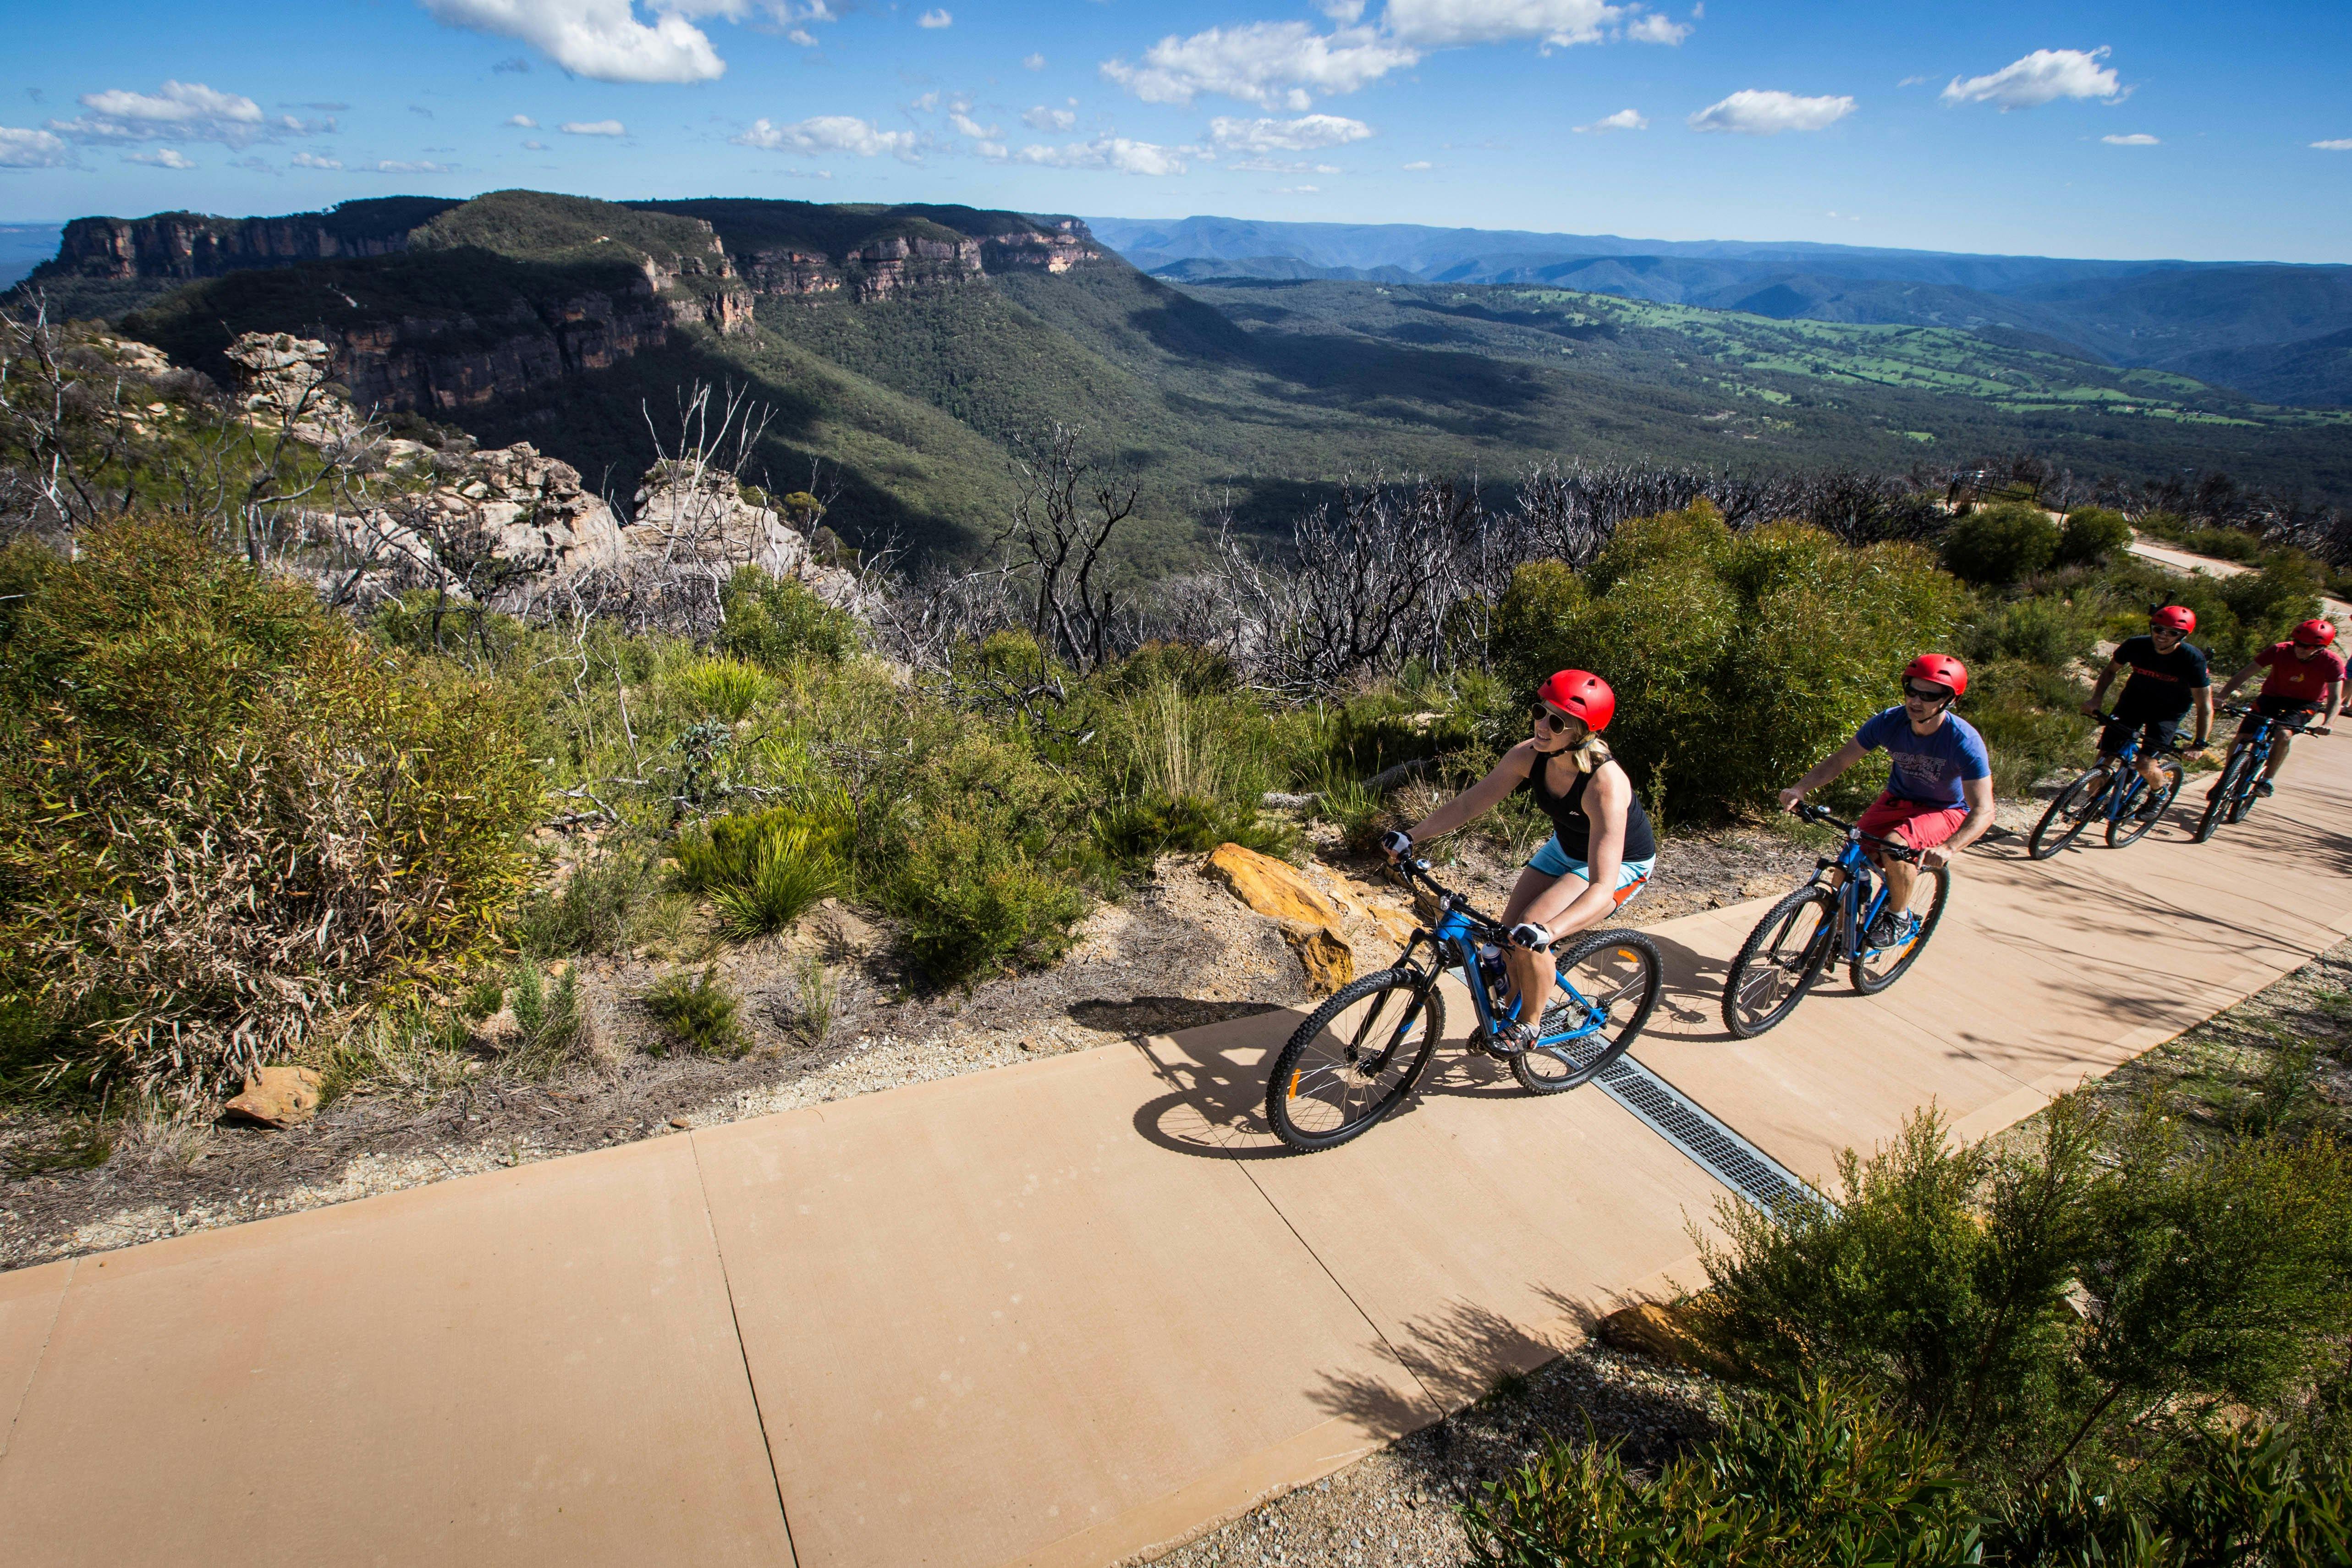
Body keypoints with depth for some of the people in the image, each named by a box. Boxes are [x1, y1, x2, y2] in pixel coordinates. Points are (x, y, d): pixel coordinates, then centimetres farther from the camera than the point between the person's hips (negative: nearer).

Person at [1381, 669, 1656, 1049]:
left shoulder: (1605, 783, -39)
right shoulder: (1529, 755, -22)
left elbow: (1602, 885, -42)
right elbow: (1469, 803, -12)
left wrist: (1547, 931, -56)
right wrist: (1411, 837, -22)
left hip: (1621, 862, -6)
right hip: (1565, 848, 6)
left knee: (1529, 938, -22)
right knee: (1510, 932, -1)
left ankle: (1529, 1025, 3)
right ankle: (1521, 1006, 27)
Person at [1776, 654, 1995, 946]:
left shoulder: (1965, 741, -28)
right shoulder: (1890, 722, -18)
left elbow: (1983, 812, -31)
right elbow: (1840, 759, -9)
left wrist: (1948, 849, -49)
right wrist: (1800, 788, -28)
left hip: (1947, 811, -4)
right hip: (1898, 800, 4)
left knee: (1896, 844, -34)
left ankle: (1900, 919, -8)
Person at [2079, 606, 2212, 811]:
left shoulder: (2193, 659, -25)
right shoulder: (2135, 645, -20)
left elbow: (2205, 706, -21)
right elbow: (2110, 671, 1)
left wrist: (2199, 744, -28)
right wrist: (2096, 700, -14)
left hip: (2168, 711, -2)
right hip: (2134, 700, 2)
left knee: (2146, 765, -17)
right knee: (2104, 758, -9)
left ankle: (2159, 793, 16)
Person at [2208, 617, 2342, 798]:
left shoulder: (2332, 663, -21)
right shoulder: (2280, 651, -20)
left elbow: (2335, 699, -20)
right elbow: (2244, 674, -20)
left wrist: (2326, 724, -37)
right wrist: (2222, 698, -33)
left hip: (2305, 703, -1)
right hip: (2272, 696, 2)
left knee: (2284, 734, -31)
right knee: (2242, 739, -10)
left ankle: (2267, 781, -18)